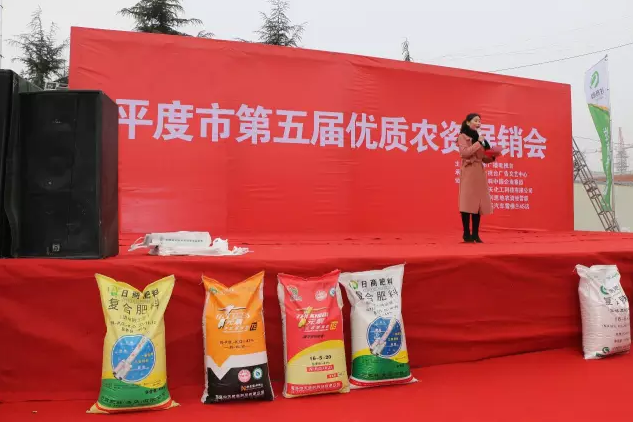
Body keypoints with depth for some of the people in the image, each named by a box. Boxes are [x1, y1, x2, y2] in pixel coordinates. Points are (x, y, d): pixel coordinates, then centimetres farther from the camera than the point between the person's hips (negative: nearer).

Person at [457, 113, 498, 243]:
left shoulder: (478, 137, 19)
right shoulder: (463, 136, 0)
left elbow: (484, 158, 17)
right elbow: (464, 153, -16)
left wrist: (492, 156, -2)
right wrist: (478, 143, -13)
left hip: (480, 172, 7)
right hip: (468, 173, -7)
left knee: (478, 203, 4)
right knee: (467, 203, -8)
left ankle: (475, 234, 9)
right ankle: (467, 234, -2)